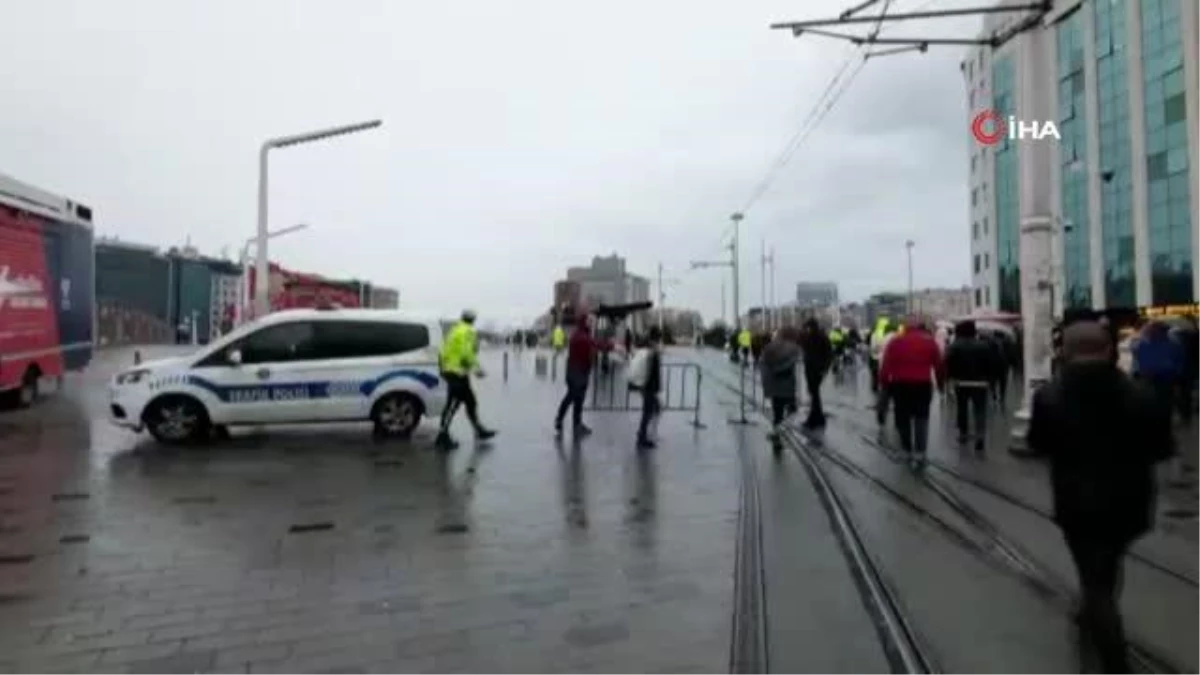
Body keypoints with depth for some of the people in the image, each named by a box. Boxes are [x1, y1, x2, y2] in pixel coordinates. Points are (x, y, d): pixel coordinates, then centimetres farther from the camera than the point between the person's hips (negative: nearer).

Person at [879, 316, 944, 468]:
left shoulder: (895, 341, 2)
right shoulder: (930, 341, 4)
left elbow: (885, 365, -4)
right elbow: (939, 365, 5)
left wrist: (884, 383, 2)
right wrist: (941, 383, 16)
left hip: (900, 384, 0)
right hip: (923, 384, 0)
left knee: (903, 418, 12)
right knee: (921, 418, 1)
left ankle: (908, 451, 19)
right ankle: (919, 453, -12)